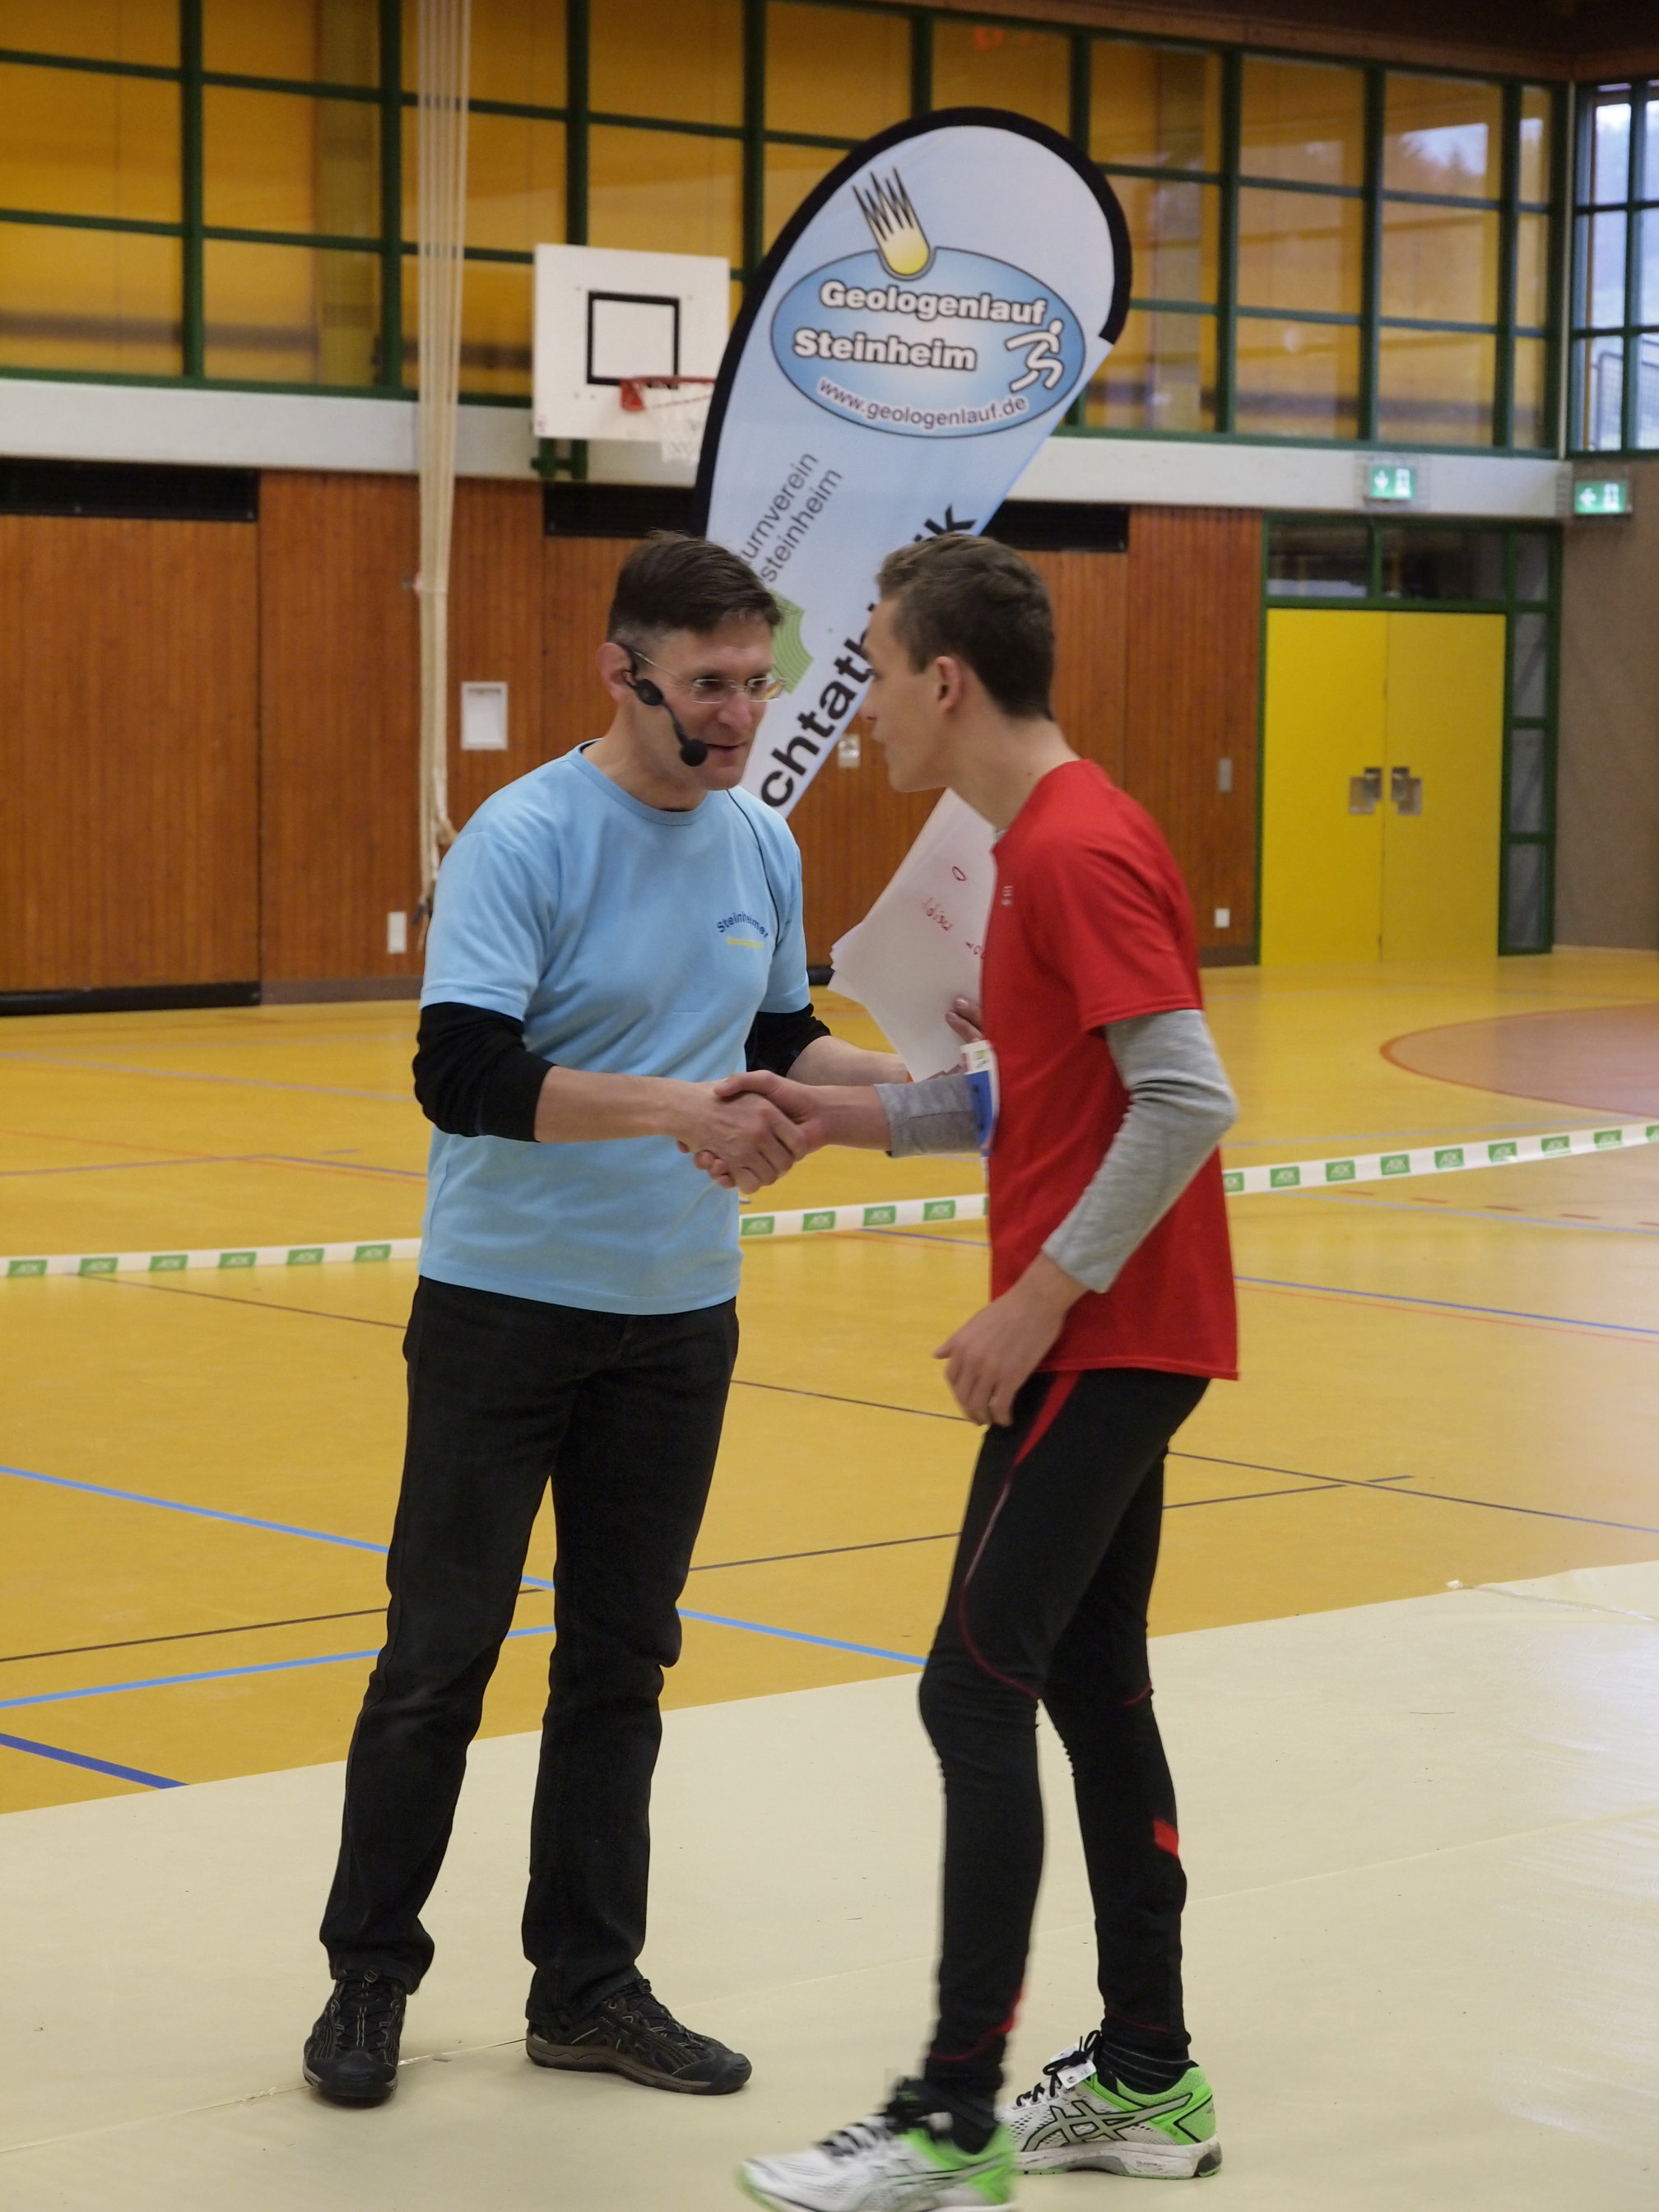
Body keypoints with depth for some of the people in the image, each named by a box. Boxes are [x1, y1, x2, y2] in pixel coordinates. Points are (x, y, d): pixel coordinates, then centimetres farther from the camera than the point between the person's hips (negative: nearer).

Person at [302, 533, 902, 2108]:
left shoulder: (760, 845, 5)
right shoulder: (523, 840, -15)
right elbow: (463, 1074, -25)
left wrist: (917, 1081, 3)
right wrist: (677, 1109, -33)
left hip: (680, 1315, 6)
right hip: (502, 1308, -6)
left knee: (621, 1660, 11)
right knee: (440, 1654, 1)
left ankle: (589, 1984, 22)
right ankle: (369, 1976, 15)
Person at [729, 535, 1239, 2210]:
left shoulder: (1079, 851, -17)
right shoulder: (1045, 841, 13)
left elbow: (1187, 1101, -23)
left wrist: (1040, 1299, -20)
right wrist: (849, 1114, 10)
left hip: (1101, 1341, -10)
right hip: (1110, 1336, 10)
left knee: (976, 1691, -7)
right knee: (1092, 1692, 13)